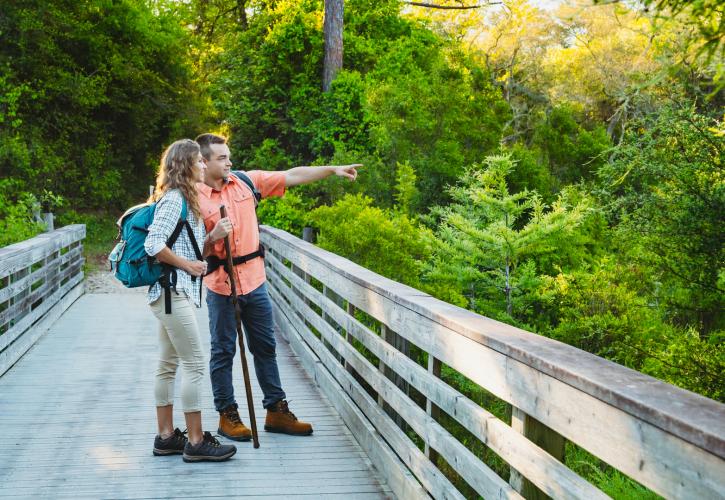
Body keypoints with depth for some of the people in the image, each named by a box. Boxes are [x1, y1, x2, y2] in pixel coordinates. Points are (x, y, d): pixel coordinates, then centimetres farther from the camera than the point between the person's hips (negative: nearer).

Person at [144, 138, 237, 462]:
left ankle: (166, 436, 19)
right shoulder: (174, 199, -12)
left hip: (172, 293, 10)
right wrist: (187, 265, -14)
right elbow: (154, 244, -22)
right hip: (173, 292, -10)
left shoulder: (184, 200, 19)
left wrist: (213, 235, 3)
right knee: (194, 366, -7)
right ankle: (196, 442, -2)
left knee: (168, 365, 12)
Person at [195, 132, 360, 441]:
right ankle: (227, 415, 18)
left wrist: (333, 170, -2)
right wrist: (214, 236, -27)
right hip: (220, 285, -5)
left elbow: (292, 176, 2)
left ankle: (276, 410, 21)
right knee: (223, 351, 6)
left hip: (254, 280, 5)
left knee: (265, 347, 11)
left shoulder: (247, 181, 2)